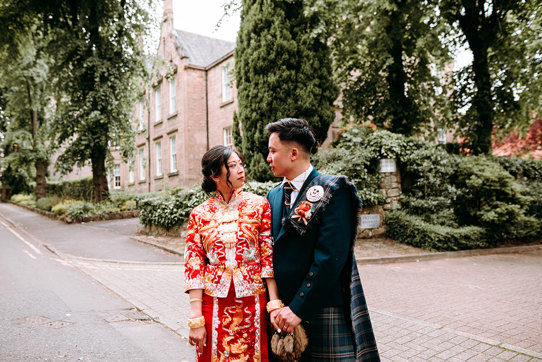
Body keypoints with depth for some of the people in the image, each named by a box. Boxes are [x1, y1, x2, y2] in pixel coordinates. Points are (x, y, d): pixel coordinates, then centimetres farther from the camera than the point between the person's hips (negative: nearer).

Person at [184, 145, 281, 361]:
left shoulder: (258, 205, -1)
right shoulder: (199, 214, 0)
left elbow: (269, 256, -4)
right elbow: (193, 266, -1)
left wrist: (275, 304, -10)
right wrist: (196, 319, -6)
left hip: (253, 303, 0)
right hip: (214, 305, 1)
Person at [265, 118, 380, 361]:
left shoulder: (333, 191, -11)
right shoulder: (274, 195, 8)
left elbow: (330, 257, -18)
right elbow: (270, 253, 6)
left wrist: (297, 308, -16)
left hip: (322, 313, -5)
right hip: (283, 313, 5)